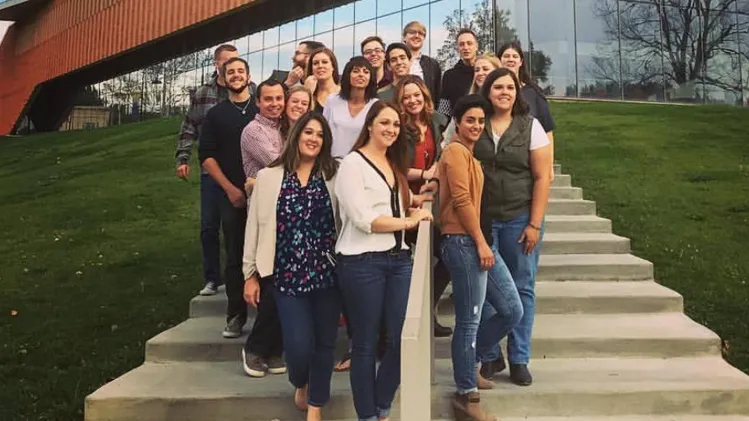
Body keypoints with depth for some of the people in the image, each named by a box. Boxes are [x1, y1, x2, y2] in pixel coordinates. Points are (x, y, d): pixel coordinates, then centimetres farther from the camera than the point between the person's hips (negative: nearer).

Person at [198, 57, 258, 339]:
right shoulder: (215, 115, 11)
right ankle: (236, 315, 12)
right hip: (232, 195, 1)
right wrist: (230, 188, -5)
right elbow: (206, 156, 5)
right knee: (235, 255, 2)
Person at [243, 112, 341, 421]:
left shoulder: (332, 176, 5)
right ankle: (300, 385, 31)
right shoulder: (269, 177, 2)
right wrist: (251, 273, 1)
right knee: (299, 344, -5)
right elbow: (255, 226, 3)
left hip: (327, 270, 2)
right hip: (287, 273, -2)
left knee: (324, 342, 8)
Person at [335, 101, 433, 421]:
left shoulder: (394, 163, 19)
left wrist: (414, 210, 2)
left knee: (401, 340, 7)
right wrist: (409, 221, -8)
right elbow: (364, 220, -15)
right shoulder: (353, 163, -6)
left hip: (398, 258, 7)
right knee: (366, 344, 6)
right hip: (362, 262, -7)